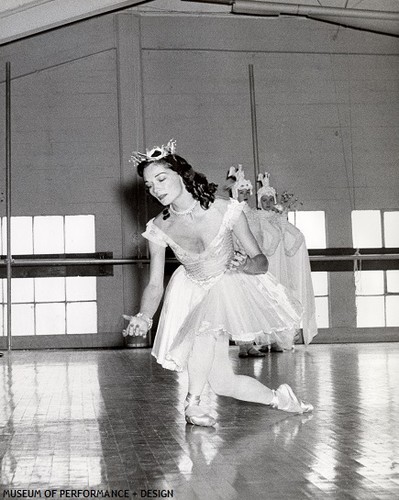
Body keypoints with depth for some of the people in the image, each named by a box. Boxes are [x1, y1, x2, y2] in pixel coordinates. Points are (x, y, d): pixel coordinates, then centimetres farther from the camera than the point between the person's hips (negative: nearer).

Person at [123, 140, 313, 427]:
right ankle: (278, 398, 21)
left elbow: (262, 261, -15)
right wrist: (143, 317, -29)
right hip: (194, 294, 2)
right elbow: (155, 285, -11)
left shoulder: (225, 211, -21)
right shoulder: (159, 229, -16)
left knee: (207, 326, -35)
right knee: (222, 382, -8)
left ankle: (193, 402, -10)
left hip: (232, 287, -2)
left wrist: (246, 265, -38)